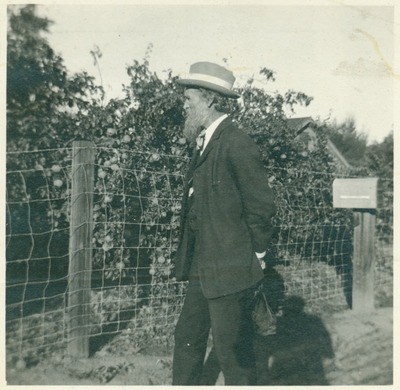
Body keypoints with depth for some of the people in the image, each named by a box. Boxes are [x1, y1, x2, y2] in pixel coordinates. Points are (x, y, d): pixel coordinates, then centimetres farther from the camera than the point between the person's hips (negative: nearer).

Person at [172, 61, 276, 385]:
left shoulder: (237, 144, -16)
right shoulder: (204, 143, 13)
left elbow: (261, 206, -15)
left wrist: (256, 256, -7)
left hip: (230, 273, -9)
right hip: (202, 271, 9)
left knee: (234, 354, 4)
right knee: (187, 340, 19)